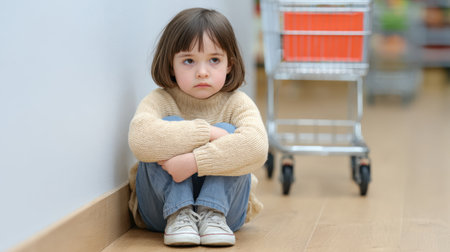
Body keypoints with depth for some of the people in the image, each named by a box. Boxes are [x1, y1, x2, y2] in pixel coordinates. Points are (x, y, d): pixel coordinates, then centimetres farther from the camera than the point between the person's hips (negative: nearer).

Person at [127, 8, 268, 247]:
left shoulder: (237, 103, -7)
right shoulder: (159, 100, -9)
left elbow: (256, 146, -31)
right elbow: (140, 140, -34)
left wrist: (193, 161, -38)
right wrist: (205, 133, -33)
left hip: (223, 201, 1)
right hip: (161, 207, 0)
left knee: (227, 131, -22)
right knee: (172, 125, -23)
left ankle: (212, 216, -27)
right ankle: (179, 216, -28)